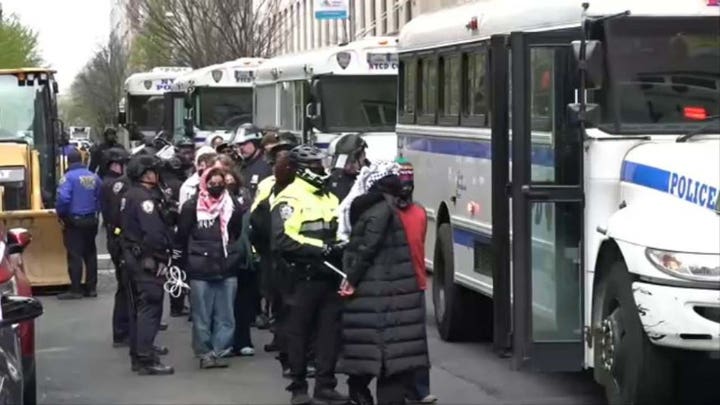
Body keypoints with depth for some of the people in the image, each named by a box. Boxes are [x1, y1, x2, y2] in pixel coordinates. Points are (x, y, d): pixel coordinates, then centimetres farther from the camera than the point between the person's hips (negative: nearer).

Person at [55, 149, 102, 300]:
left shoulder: (68, 177, -13)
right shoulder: (94, 177, 5)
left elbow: (63, 198, -23)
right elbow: (100, 198, 7)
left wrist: (60, 214, -8)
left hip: (74, 221, -6)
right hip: (91, 221, 6)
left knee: (74, 255, -3)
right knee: (90, 254, 13)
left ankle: (75, 290, -3)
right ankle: (91, 288, 18)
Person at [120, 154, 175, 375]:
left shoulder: (129, 196, 13)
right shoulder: (144, 198, -19)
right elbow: (154, 232, -25)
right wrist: (163, 255, -14)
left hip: (132, 255, 11)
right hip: (147, 259, -11)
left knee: (139, 305, 20)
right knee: (150, 306, -10)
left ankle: (140, 349, 32)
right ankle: (145, 360, -13)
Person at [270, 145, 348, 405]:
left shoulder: (329, 198, 16)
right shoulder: (290, 199, -10)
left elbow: (340, 230, 29)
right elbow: (282, 240, -20)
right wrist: (319, 249, -22)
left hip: (329, 274, 7)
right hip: (303, 276, -7)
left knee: (330, 330, 8)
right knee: (299, 332, 2)